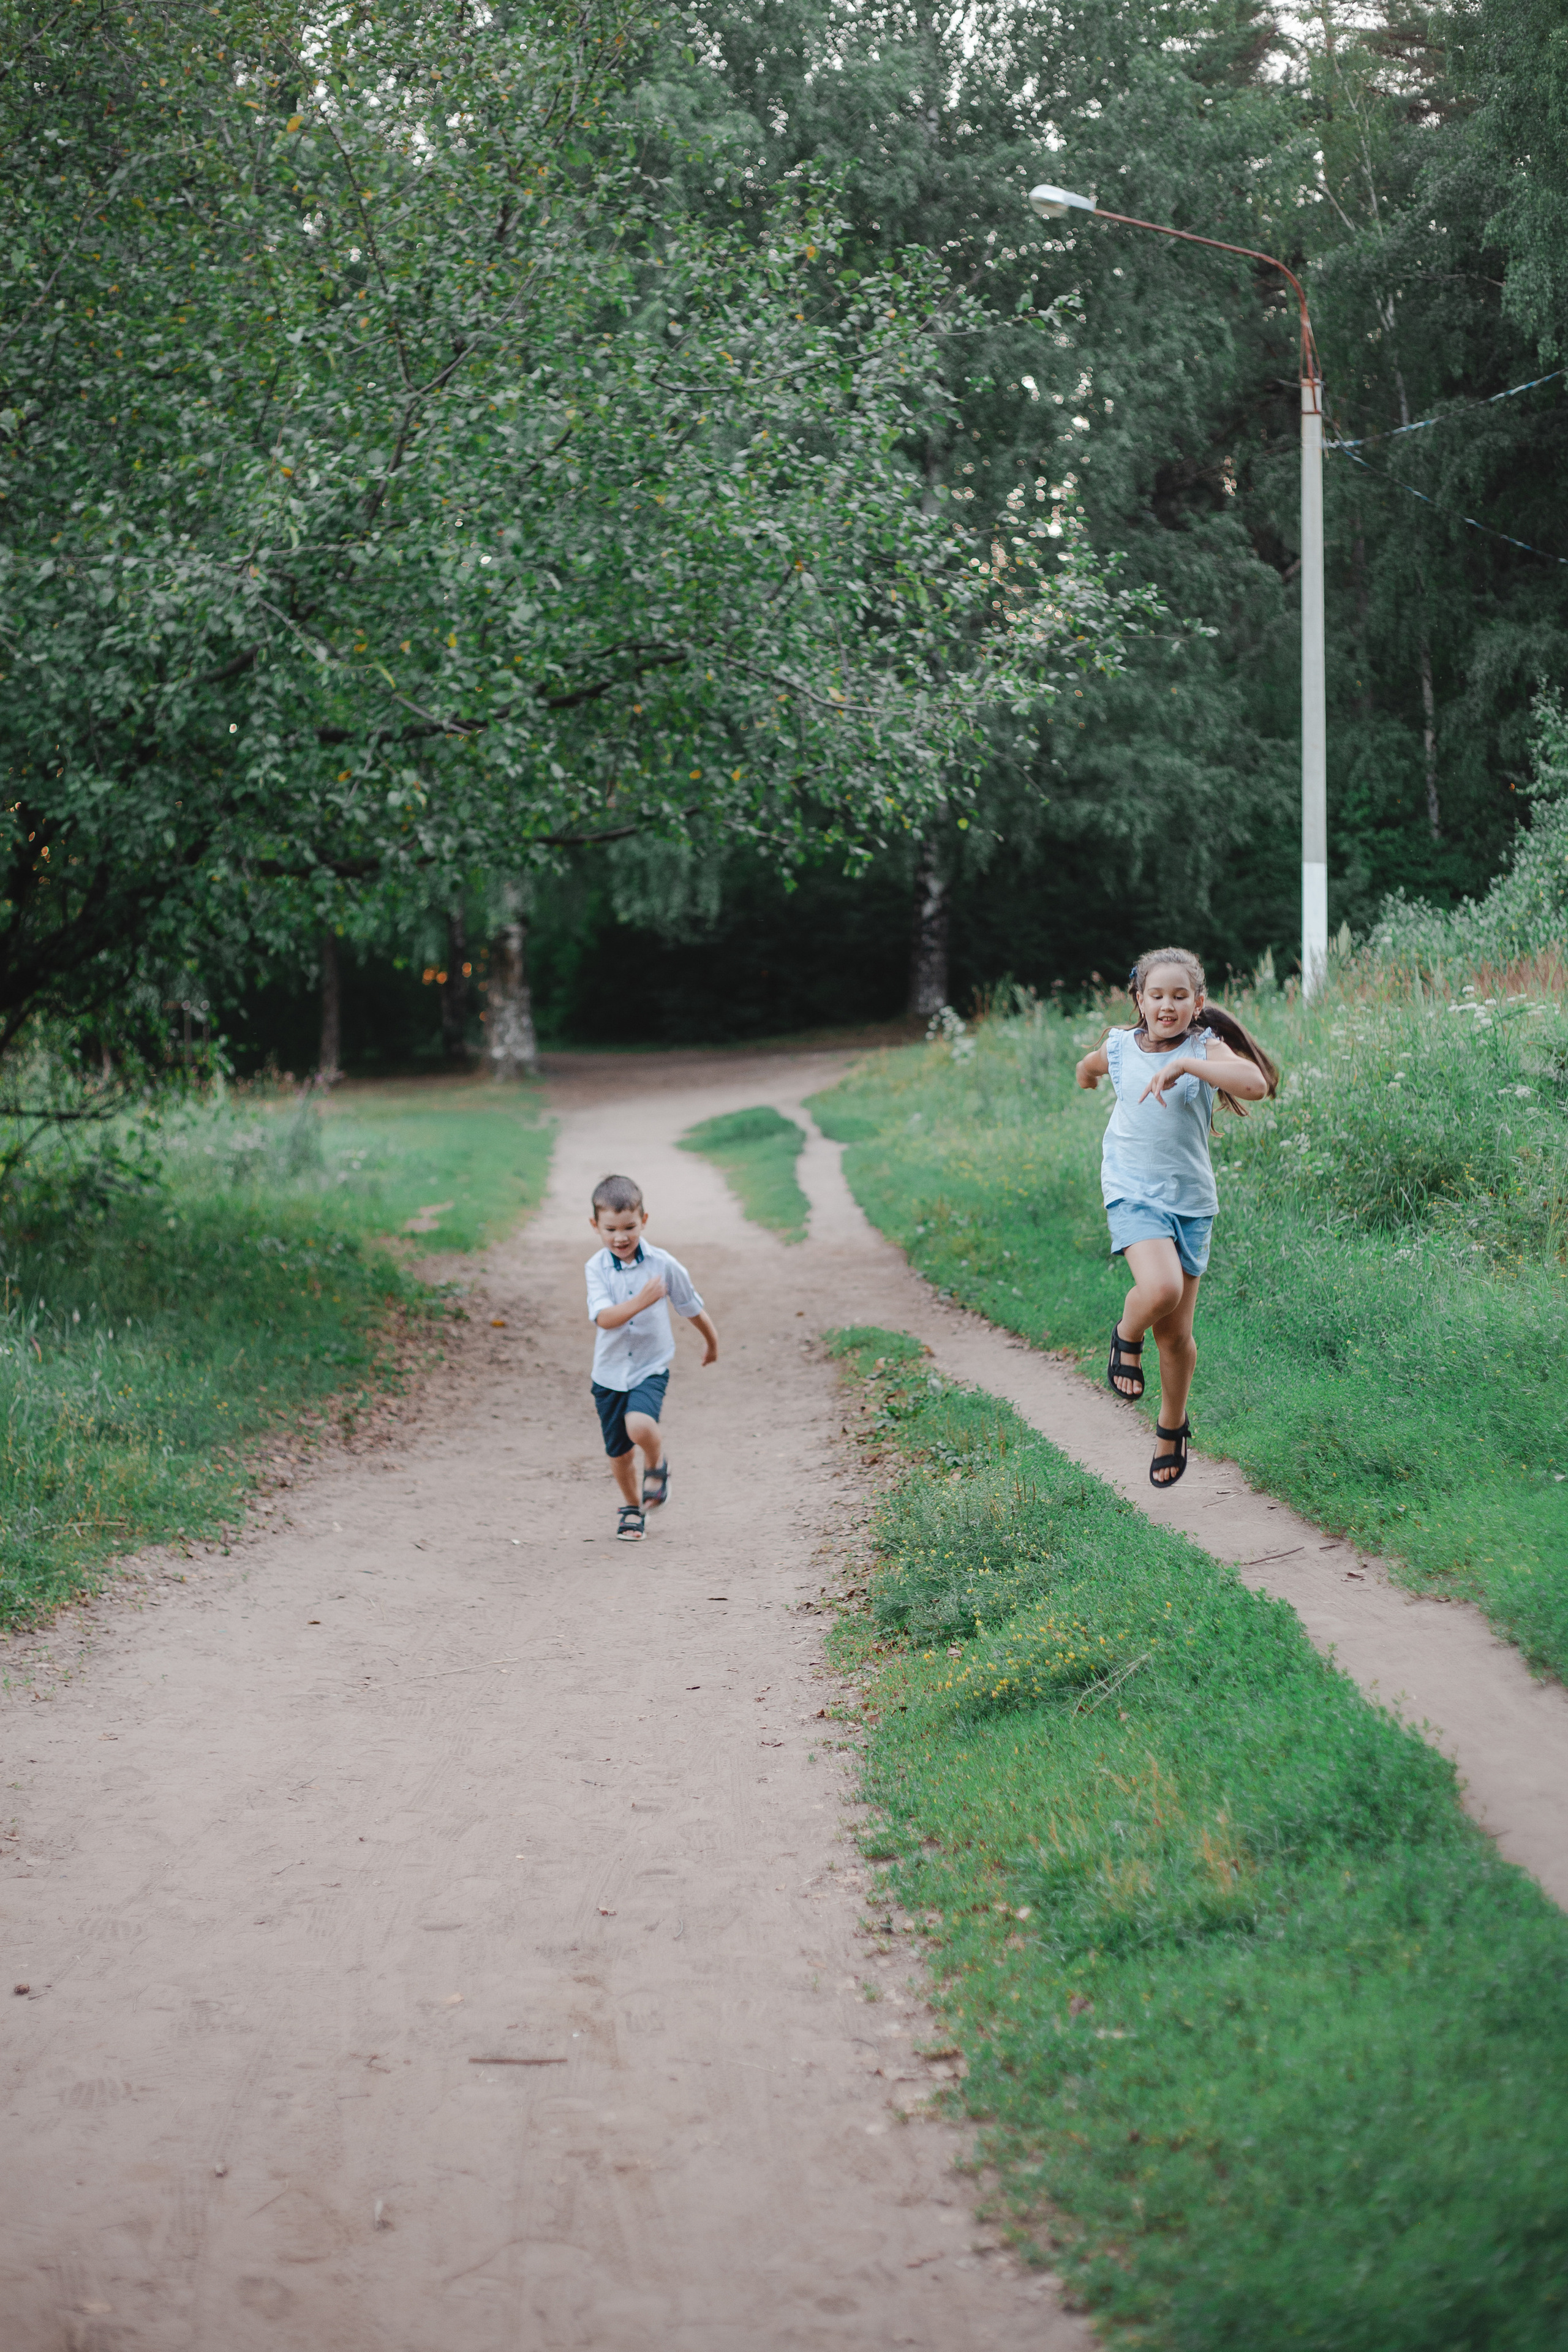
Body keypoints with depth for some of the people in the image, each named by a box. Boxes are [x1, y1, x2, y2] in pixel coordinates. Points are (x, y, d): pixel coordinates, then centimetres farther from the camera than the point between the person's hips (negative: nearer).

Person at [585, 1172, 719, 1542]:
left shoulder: (663, 1264, -10)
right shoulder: (597, 1268, -10)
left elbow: (692, 1307, 7)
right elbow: (603, 1318, -23)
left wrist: (712, 1342, 21)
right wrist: (640, 1302, -39)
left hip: (650, 1368, -2)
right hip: (610, 1371, 2)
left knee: (640, 1425, -29)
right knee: (619, 1453, 13)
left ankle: (658, 1464, 5)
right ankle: (632, 1507, 41)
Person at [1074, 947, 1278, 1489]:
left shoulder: (1205, 1048, -8)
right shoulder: (1119, 1047, 0)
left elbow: (1256, 1084, -29)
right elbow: (1089, 1066, 26)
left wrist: (1184, 1064, -33)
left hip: (1190, 1200, 0)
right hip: (1133, 1193, 0)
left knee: (1177, 1335, 6)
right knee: (1160, 1290, -30)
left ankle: (1172, 1428, 32)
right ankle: (1126, 1337, 4)